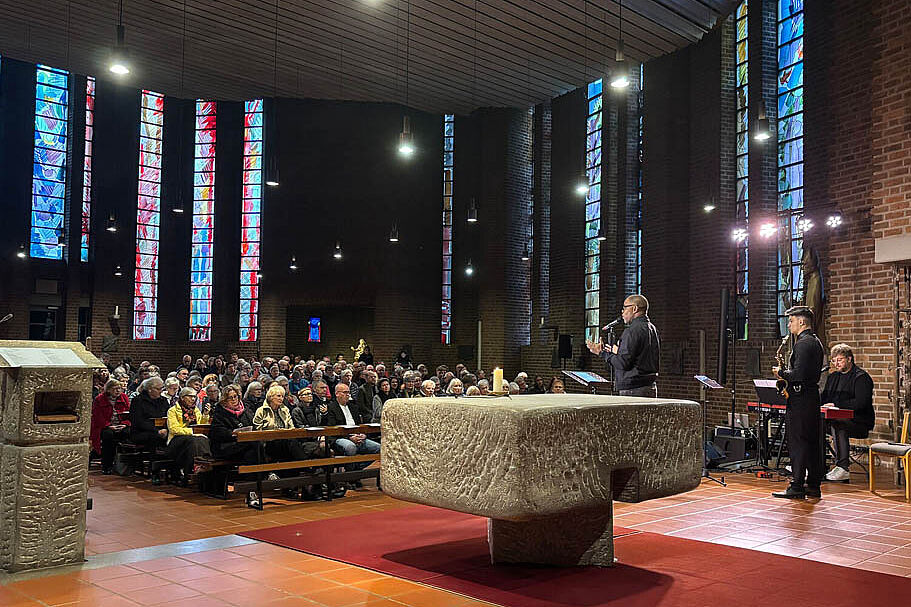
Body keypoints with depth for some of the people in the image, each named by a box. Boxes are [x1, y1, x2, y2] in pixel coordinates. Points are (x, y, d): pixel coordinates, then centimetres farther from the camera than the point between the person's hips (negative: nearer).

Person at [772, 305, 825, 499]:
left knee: (798, 443, -6)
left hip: (800, 400, -10)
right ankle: (813, 486, 17)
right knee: (812, 442, 12)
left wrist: (780, 372, -7)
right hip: (812, 397, 10)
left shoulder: (803, 343, -15)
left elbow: (798, 374, -24)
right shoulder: (816, 342, 16)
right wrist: (786, 372, 14)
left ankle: (797, 488, -3)